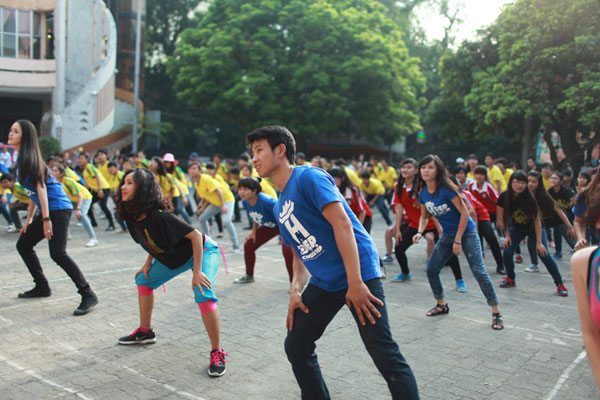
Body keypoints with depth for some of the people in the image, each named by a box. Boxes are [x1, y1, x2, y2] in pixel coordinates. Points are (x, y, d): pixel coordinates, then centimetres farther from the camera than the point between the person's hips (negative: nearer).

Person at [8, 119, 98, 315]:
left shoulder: (30, 157, -11)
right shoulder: (21, 159, 17)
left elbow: (40, 186, -18)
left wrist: (46, 219, -22)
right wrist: (29, 219, 21)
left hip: (58, 208, -10)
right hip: (47, 211, 10)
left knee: (57, 253, -18)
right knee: (23, 244, 16)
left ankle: (88, 295, -17)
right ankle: (42, 287, 27)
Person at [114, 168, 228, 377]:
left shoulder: (159, 216, -34)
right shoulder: (132, 216, -9)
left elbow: (195, 236, -30)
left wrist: (197, 272, -29)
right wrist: (148, 262, 4)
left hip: (202, 251, -9)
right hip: (174, 257, 9)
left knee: (203, 295, -27)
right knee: (144, 280, 15)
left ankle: (217, 354, -15)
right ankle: (145, 332, 34)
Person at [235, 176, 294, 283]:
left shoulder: (265, 201, -39)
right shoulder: (245, 202, -14)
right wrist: (254, 232, 10)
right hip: (268, 226, 8)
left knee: (287, 250, -29)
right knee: (248, 245, 9)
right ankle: (249, 276, 32)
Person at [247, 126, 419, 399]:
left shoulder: (308, 177, -11)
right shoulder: (279, 207, 15)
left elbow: (342, 223, -20)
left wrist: (355, 283, -25)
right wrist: (296, 290, 2)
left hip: (357, 274, -9)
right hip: (323, 283, 9)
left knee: (384, 353, -10)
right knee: (295, 347, 11)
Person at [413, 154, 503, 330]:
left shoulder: (446, 189, -23)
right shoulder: (423, 194, -4)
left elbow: (464, 213, -19)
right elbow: (424, 216, 12)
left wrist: (458, 240, -17)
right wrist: (420, 232, -8)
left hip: (467, 232, -6)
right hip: (447, 235, 7)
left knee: (479, 271, -14)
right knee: (431, 269, 3)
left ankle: (496, 313, -3)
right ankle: (441, 305, 24)